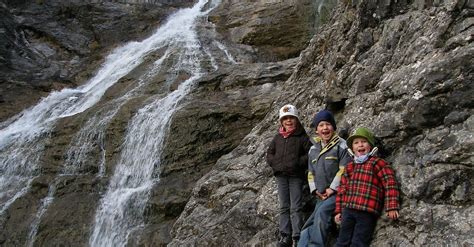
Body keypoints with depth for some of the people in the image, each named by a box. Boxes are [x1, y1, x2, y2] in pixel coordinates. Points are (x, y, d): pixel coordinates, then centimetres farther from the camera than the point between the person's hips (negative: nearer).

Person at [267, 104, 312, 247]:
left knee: (296, 208, -4)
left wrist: (298, 163, -16)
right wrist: (276, 163, -3)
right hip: (281, 176, 5)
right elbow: (269, 154, 14)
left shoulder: (302, 137, -3)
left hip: (296, 176, -5)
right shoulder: (277, 137, 11)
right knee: (284, 207, 9)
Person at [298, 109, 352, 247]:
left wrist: (332, 188, -15)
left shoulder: (341, 145, -4)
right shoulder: (313, 149, 16)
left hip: (337, 192, -7)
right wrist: (315, 190, 4)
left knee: (322, 212, -29)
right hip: (321, 196, 7)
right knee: (309, 226, -1)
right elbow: (311, 173, 18)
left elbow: (344, 170, -11)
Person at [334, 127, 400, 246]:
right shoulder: (349, 167, 18)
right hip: (347, 211, 5)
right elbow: (342, 189, 19)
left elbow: (390, 184, -8)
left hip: (367, 213, -5)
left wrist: (392, 207, -15)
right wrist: (339, 210, 14)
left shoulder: (377, 163, 0)